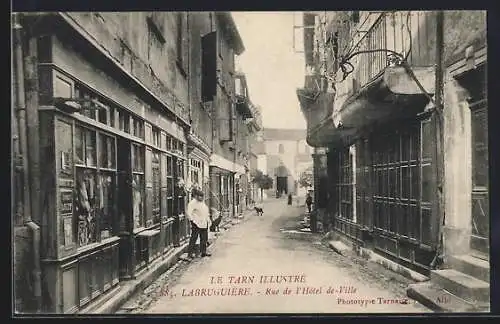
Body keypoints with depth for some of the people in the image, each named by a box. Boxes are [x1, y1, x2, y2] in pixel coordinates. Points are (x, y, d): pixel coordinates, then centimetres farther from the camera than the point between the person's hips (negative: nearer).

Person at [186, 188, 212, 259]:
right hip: (197, 224, -9)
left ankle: (203, 252, 22)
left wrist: (208, 219, 19)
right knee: (193, 239, -4)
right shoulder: (192, 203, -12)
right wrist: (192, 220, -21)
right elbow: (188, 212, -19)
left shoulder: (202, 202, 16)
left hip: (204, 224, 9)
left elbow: (206, 212, 27)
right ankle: (190, 253, 2)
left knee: (204, 239, 12)